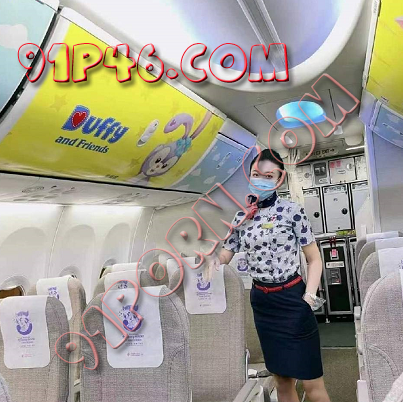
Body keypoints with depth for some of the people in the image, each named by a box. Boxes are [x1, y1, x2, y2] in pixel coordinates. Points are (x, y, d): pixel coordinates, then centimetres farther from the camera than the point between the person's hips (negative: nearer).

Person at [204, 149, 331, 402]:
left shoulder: (292, 211, -9)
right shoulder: (242, 217, 3)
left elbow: (314, 259, -3)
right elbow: (227, 252, 11)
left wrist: (309, 296, -13)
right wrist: (215, 258, -12)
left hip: (292, 298, -4)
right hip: (261, 300, 4)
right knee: (282, 378, 18)